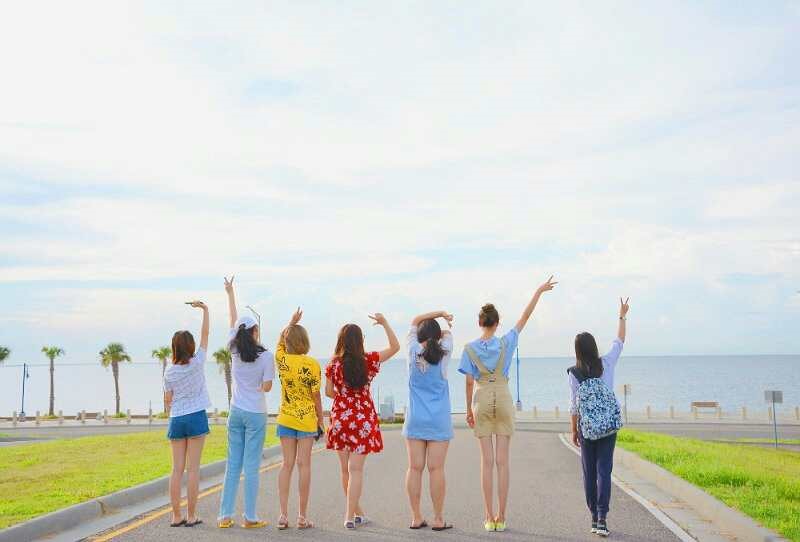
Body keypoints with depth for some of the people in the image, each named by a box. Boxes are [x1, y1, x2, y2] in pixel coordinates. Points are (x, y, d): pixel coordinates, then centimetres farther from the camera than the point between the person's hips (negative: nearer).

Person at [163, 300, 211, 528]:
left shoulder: (169, 372, 2)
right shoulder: (197, 363, -6)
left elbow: (168, 401, 8)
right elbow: (205, 334, 0)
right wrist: (205, 309, 7)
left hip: (176, 420, 3)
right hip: (196, 417, -3)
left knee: (177, 469, 6)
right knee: (193, 469, 0)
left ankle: (176, 516, 8)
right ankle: (191, 516, 2)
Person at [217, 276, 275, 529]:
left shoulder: (235, 351, 1)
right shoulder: (266, 356, -11)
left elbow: (233, 320, 13)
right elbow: (267, 387, -9)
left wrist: (230, 293, 25)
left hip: (236, 412, 4)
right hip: (256, 414, -4)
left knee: (233, 465, 9)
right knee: (251, 466, -1)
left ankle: (225, 515, 9)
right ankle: (250, 517, 3)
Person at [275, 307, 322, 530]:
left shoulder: (281, 360, -2)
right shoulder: (312, 364, -12)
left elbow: (280, 341, 22)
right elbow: (316, 395, -8)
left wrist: (291, 323, 29)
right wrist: (321, 420, 2)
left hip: (285, 418, 3)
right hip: (307, 418, -3)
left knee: (287, 464, 7)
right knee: (303, 465, 0)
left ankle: (283, 515, 4)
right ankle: (302, 517, 3)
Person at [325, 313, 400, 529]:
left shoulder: (333, 364, -3)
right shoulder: (368, 361, -8)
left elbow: (329, 392, 5)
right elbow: (395, 347, -1)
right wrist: (384, 323, 1)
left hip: (340, 419, 2)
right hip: (363, 420, -2)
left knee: (345, 469, 14)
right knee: (356, 469, -1)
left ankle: (357, 512, 28)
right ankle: (350, 516, -6)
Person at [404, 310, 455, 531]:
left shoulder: (413, 351, 0)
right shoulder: (443, 353, -3)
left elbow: (415, 321, 15)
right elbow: (447, 334, 18)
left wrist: (440, 313, 16)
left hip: (415, 419, 2)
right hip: (438, 420, -2)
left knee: (415, 468, 3)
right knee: (436, 469, -2)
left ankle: (416, 518, 6)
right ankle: (438, 519, 1)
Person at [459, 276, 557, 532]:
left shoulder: (470, 348, -4)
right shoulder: (506, 343, -4)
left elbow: (469, 382, -2)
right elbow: (525, 318, 4)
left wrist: (469, 409, 8)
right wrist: (539, 291, 12)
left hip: (482, 401, 0)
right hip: (503, 400, 0)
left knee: (487, 461, 2)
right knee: (502, 461, 2)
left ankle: (489, 517, 1)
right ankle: (501, 517, 3)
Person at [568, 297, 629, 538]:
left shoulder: (574, 373, -8)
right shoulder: (607, 363, -4)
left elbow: (575, 406, -4)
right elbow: (620, 341, 12)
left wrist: (574, 431, 7)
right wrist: (622, 316, 24)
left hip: (587, 427, -1)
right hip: (610, 425, 1)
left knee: (589, 473, 9)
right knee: (604, 470, -1)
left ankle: (594, 517, 14)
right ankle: (602, 518, -11)